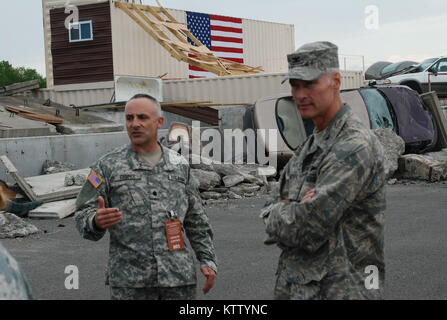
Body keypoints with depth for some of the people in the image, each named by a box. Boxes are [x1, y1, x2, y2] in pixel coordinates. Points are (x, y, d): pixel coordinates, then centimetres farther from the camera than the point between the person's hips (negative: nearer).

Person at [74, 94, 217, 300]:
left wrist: (208, 260, 9)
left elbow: (196, 220, 16)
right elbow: (83, 216, 1)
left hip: (179, 276, 2)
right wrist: (96, 221, -22)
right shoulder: (107, 166, 4)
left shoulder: (180, 166, 11)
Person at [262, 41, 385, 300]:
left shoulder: (356, 146, -18)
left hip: (339, 291, -8)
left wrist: (277, 216, -4)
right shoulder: (310, 147, 12)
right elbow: (270, 211, 11)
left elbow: (306, 231, -23)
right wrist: (291, 213, -10)